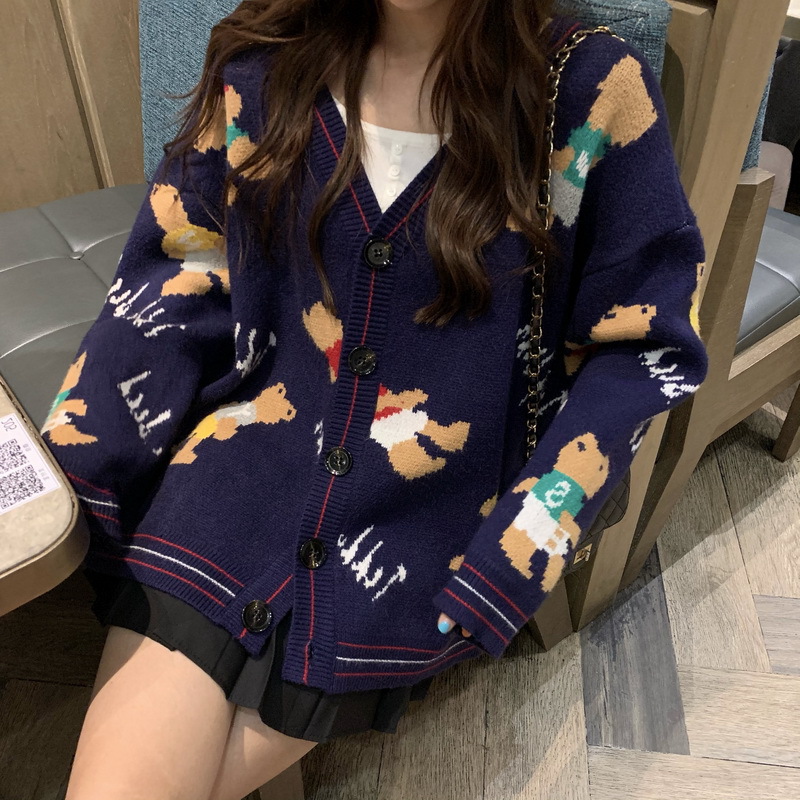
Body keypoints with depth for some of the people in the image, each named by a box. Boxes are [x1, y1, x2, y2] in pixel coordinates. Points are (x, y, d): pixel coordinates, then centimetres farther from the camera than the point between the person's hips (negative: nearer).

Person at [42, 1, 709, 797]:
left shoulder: (592, 88, -8)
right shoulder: (266, 66, -1)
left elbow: (642, 346, -4)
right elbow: (170, 290, 2)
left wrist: (504, 565, -11)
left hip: (424, 528, -1)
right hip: (236, 484, 2)